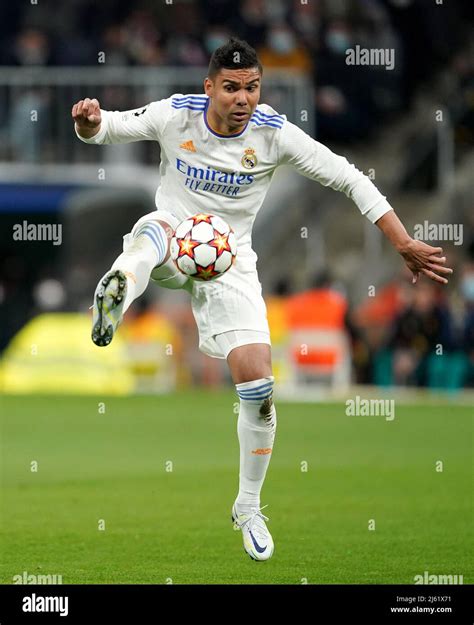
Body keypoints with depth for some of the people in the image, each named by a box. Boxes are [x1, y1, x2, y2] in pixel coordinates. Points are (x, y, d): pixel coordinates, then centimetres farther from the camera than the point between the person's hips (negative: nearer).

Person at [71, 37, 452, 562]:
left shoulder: (274, 133, -13)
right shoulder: (176, 115, -12)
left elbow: (349, 179, -9)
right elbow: (104, 128, -2)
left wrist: (405, 244, -13)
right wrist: (89, 121, -28)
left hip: (229, 262, 0)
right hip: (174, 235, 0)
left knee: (258, 387, -8)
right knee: (157, 229, -39)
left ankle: (249, 508, 11)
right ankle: (116, 294, -72)